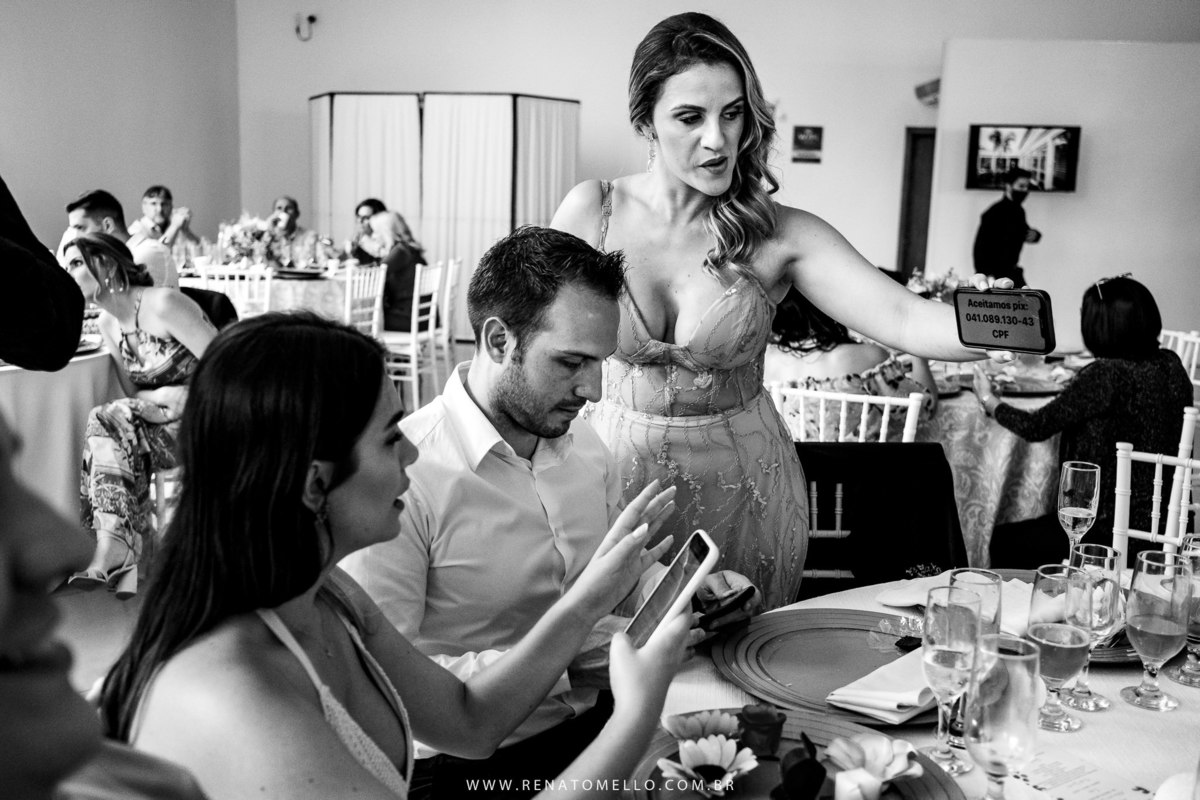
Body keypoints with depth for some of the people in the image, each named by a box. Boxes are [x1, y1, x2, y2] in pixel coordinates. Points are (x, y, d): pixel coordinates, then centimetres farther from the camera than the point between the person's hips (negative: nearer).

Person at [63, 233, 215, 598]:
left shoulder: (163, 304, -16)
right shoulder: (108, 323, 8)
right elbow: (132, 393, 9)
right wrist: (162, 397, -12)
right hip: (163, 420, 7)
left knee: (108, 421, -24)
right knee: (115, 423, -23)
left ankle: (115, 548, -27)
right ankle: (123, 556, -23)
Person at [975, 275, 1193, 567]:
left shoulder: (1106, 374, -21)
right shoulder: (1170, 365, 2)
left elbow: (1036, 427, -13)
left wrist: (990, 402, 4)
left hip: (1116, 530, -8)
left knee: (1004, 541, 10)